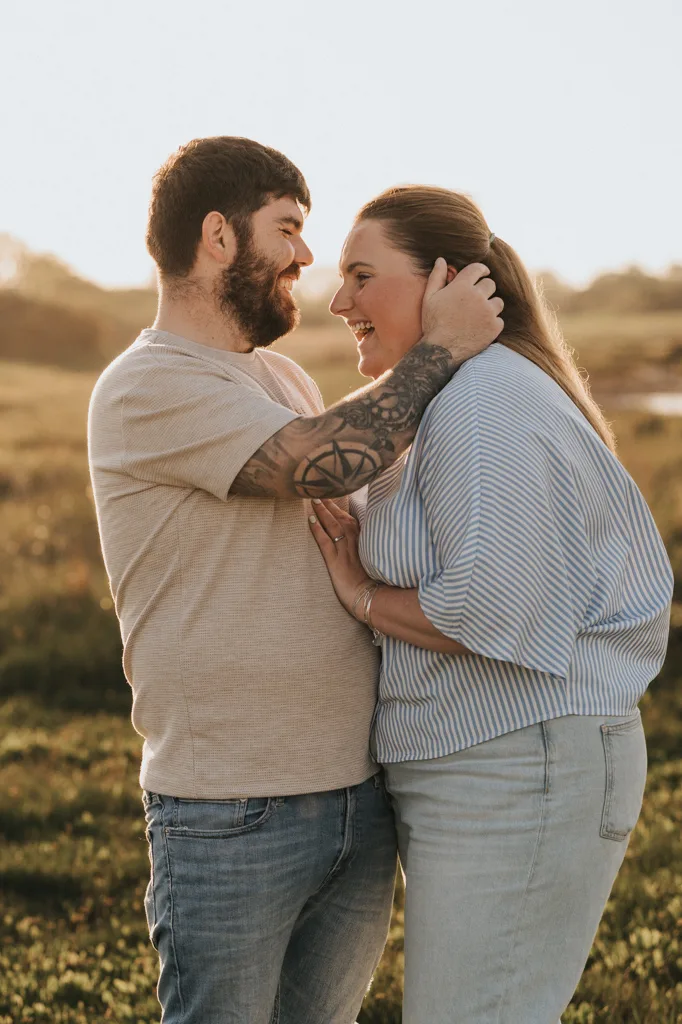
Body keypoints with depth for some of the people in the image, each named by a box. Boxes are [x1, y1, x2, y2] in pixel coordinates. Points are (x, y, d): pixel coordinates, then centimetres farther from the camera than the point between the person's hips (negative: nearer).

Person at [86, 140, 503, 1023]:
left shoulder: (283, 379, 17)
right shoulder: (147, 388, -12)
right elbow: (327, 460, -23)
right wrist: (440, 350, -10)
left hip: (358, 801, 8)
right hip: (231, 819, -8)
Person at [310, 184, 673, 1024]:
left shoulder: (485, 402, -17)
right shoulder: (444, 401, 17)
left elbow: (496, 608, -26)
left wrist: (367, 599, -12)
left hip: (517, 773, -11)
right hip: (471, 769, 11)